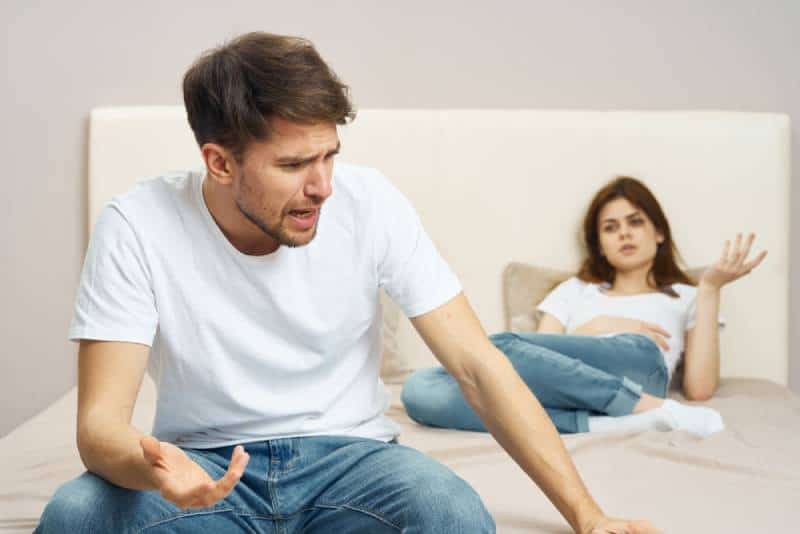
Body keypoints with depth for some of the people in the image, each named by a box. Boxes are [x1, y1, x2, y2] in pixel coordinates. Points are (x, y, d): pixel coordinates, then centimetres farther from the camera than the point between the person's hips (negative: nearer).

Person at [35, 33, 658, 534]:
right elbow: (102, 418, -18)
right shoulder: (137, 228, -15)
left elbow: (477, 365, -13)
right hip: (205, 466, 0)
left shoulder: (368, 204, -13)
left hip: (345, 452, 1)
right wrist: (146, 467, -44)